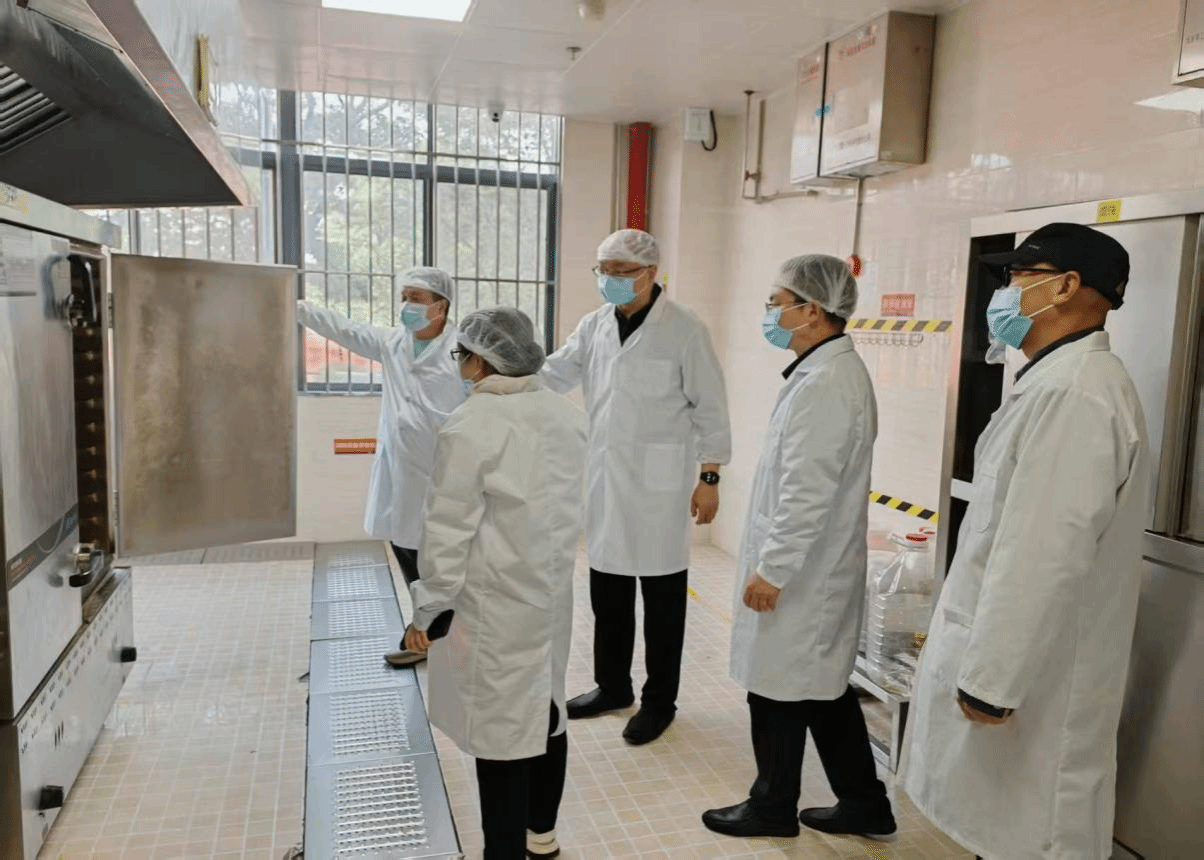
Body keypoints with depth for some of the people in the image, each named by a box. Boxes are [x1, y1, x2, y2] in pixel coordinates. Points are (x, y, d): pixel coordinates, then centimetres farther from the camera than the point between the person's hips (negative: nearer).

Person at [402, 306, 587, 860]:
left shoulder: (470, 428, -19)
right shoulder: (566, 415, 2)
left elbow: (449, 533, -16)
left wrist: (426, 611, -6)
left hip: (495, 605, -7)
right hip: (552, 592, 7)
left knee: (500, 728, 5)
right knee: (545, 712, 20)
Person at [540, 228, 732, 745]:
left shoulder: (685, 330, -9)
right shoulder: (594, 326, 6)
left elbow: (709, 408, -7)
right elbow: (552, 377, 3)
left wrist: (709, 476, -8)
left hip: (658, 482, -5)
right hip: (604, 477, 5)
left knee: (661, 597, 8)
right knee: (607, 592, 16)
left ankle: (659, 701, 24)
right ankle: (612, 686, 34)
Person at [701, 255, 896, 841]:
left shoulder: (825, 384, -23)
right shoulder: (834, 370, 10)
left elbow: (807, 495, -26)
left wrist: (771, 570, -20)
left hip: (800, 573, -10)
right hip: (817, 570, 10)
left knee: (780, 691, 7)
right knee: (824, 688, 19)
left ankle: (773, 808, 27)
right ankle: (863, 804, 32)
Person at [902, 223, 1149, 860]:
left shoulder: (1074, 390, -23)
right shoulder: (1059, 380, 11)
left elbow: (1046, 553, -27)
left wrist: (991, 680, -22)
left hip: (1033, 676, -9)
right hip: (1012, 657, 9)